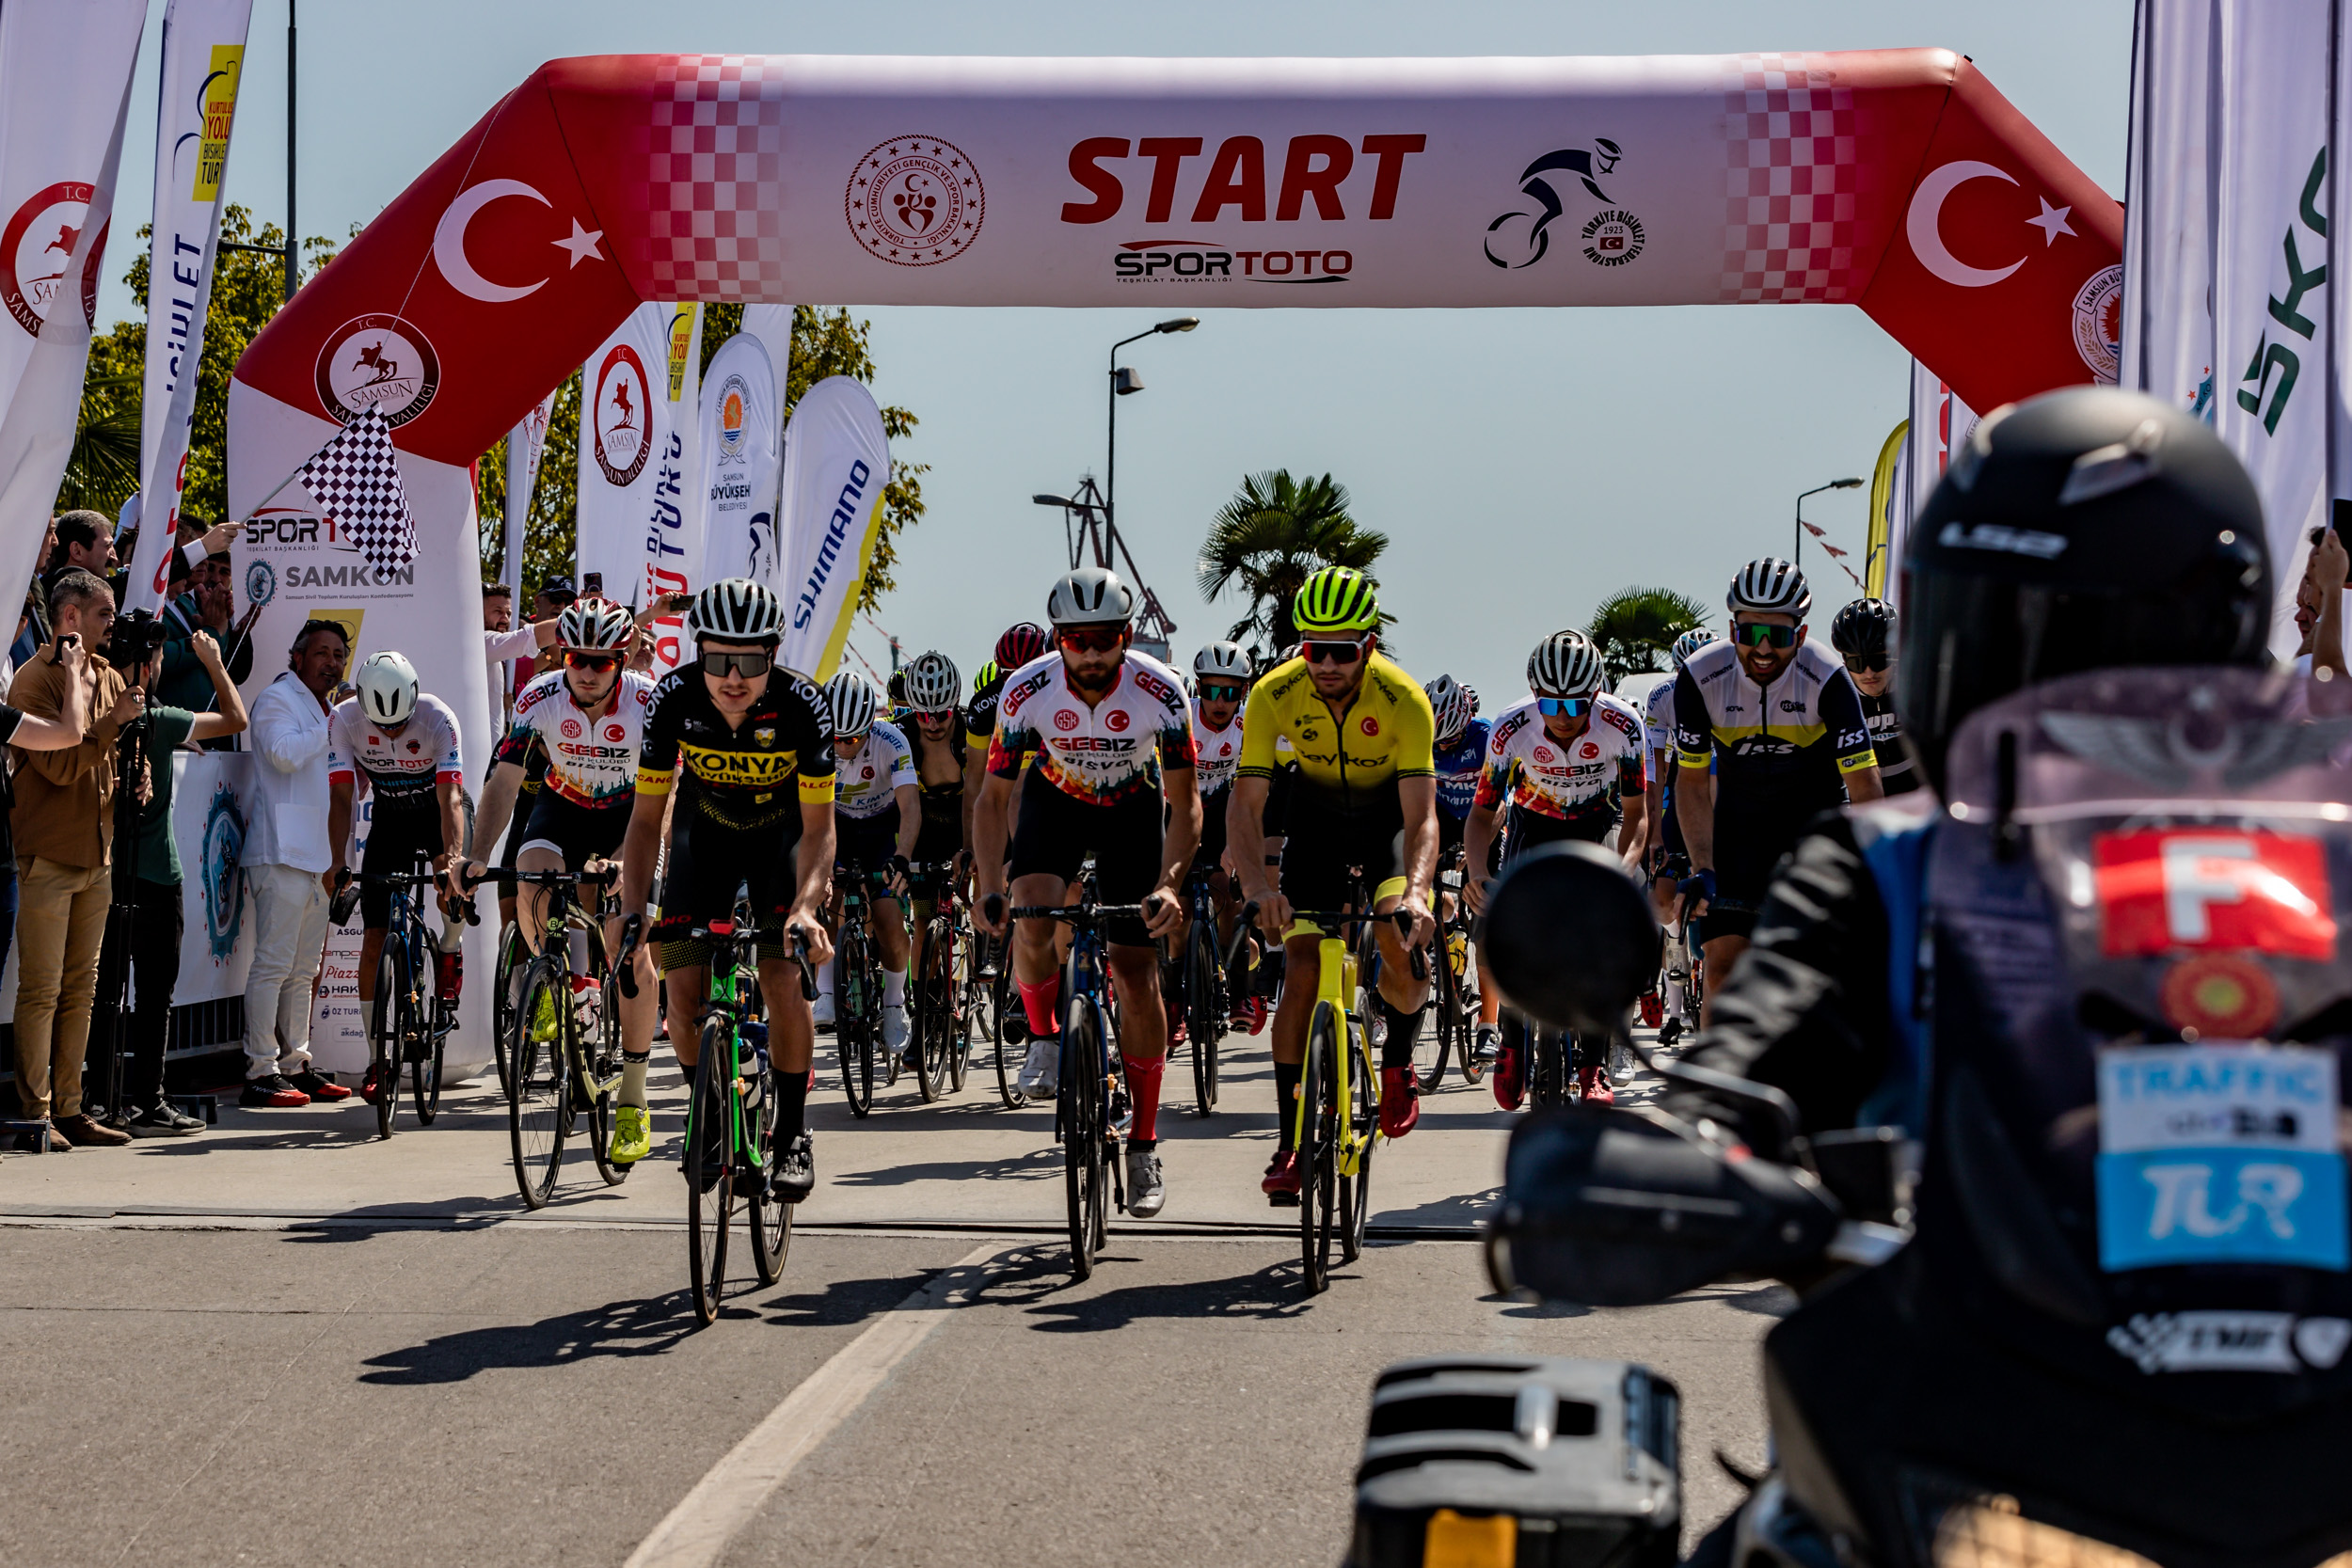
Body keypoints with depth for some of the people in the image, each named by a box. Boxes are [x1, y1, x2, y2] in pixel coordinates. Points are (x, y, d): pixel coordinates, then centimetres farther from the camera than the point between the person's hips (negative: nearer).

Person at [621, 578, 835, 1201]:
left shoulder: (802, 705, -31)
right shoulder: (674, 699, -27)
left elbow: (818, 828, -27)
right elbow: (647, 817, -20)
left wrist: (806, 906, -44)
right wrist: (631, 912, -31)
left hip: (781, 835, -2)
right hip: (704, 834, 2)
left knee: (782, 981, -19)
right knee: (683, 992, -10)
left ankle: (793, 1132, -1)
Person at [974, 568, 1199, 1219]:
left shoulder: (1160, 692, -29)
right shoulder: (1027, 690, -28)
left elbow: (1185, 806, -22)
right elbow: (993, 797, -17)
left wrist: (1168, 885, -37)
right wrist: (990, 886, -29)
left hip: (1132, 810, 0)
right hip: (1055, 803, 0)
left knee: (1137, 971, -6)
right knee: (1033, 918, -30)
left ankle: (1145, 1147, 4)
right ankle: (1045, 1035, 1)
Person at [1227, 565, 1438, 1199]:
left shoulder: (1405, 701, -30)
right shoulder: (1274, 695, -27)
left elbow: (1422, 817, -34)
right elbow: (1245, 806, -29)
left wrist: (1416, 892, -52)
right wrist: (1259, 889, -46)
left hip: (1390, 816, -1)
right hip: (1316, 818, 1)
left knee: (1400, 940, -25)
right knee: (1301, 972, -9)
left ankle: (1398, 1059, 7)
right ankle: (1291, 1144, -1)